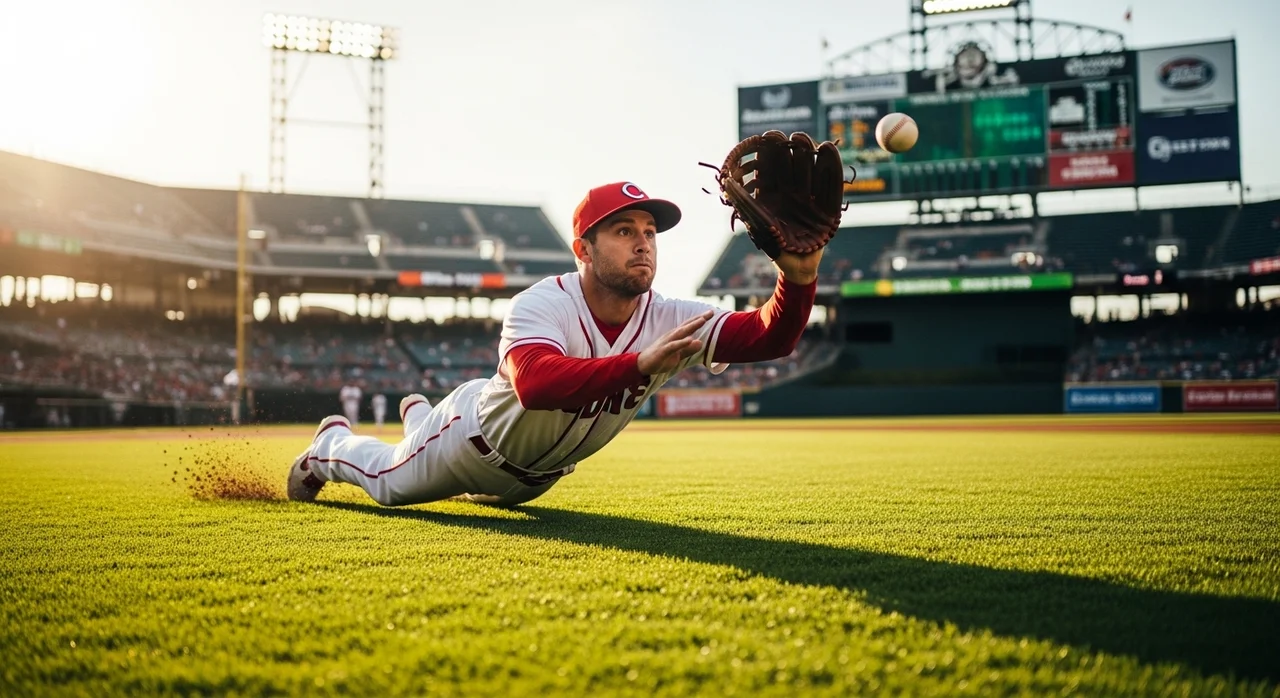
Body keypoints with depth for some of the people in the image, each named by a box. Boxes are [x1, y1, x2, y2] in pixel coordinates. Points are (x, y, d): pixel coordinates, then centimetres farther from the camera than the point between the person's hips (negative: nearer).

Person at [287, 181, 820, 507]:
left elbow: (769, 337, -38)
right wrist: (641, 364, -69)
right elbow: (535, 384, -58)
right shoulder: (542, 305, -38)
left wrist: (798, 280, -59)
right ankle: (331, 442, 52)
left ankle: (418, 416, 61)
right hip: (476, 437, -5)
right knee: (388, 482, 20)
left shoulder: (669, 321, -26)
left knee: (491, 493, 36)